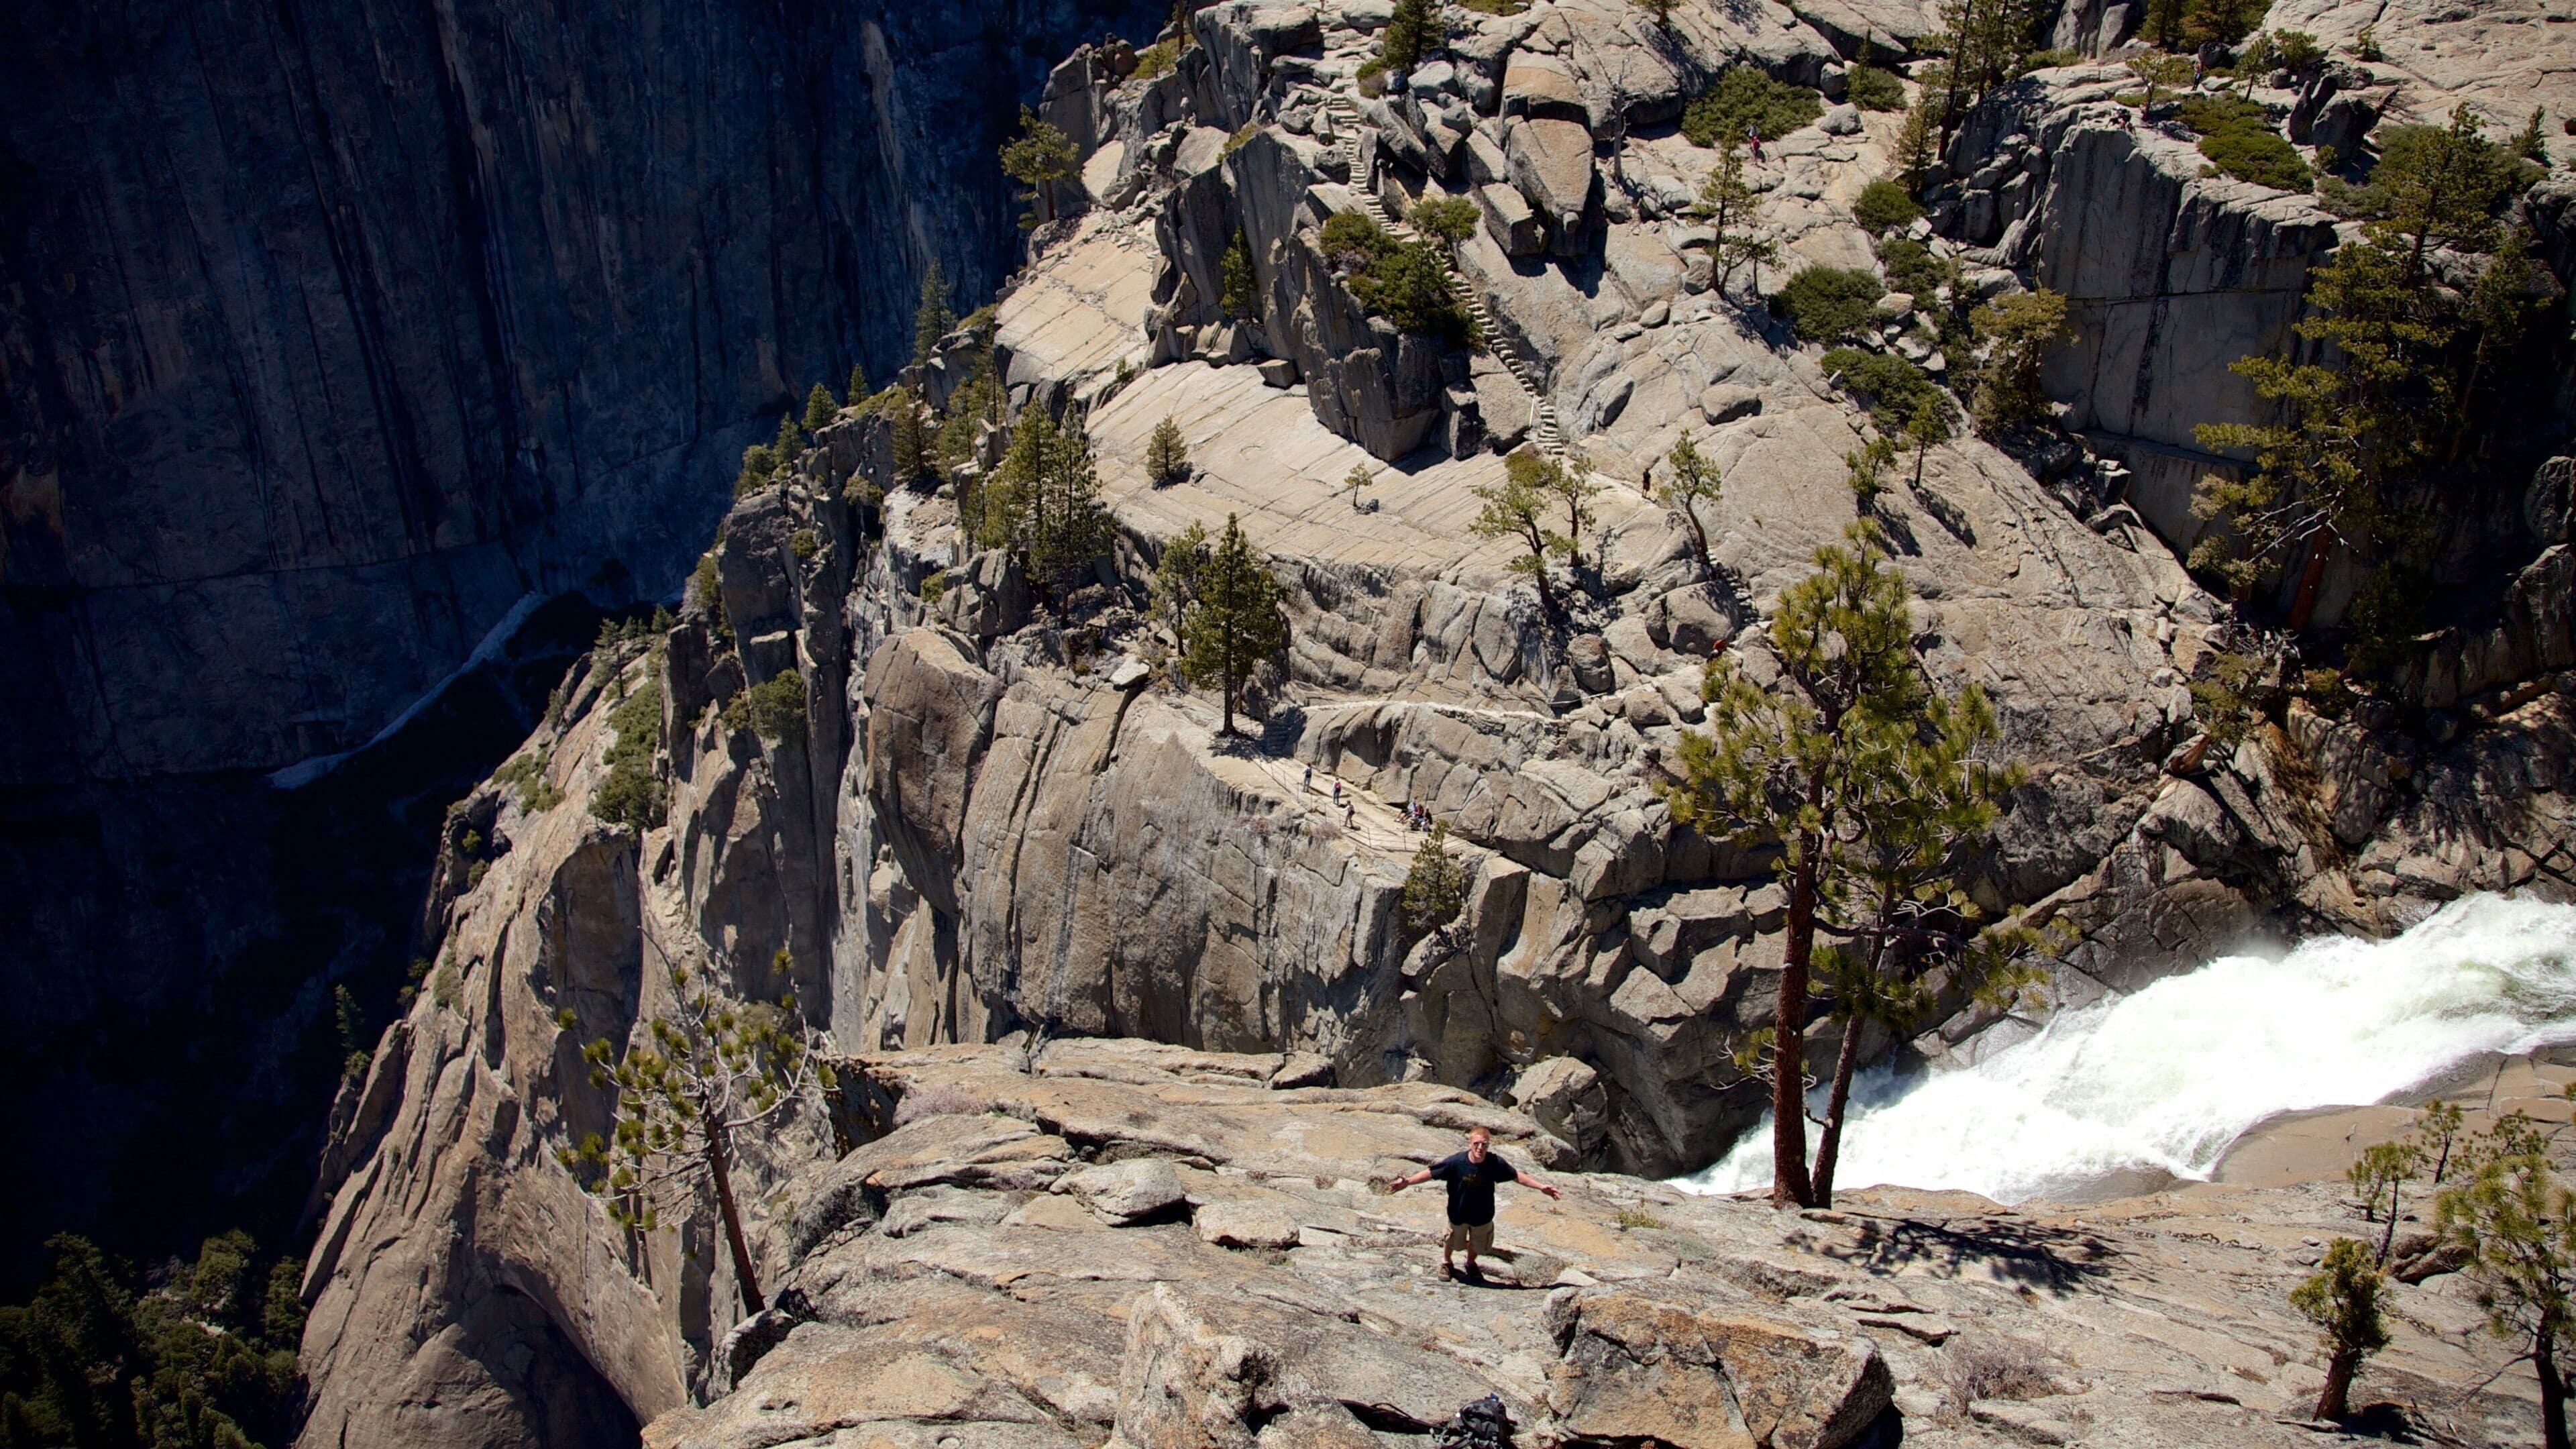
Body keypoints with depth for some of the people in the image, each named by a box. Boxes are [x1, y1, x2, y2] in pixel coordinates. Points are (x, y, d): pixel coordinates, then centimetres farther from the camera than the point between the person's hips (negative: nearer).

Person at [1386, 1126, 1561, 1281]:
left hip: (1482, 1215, 1)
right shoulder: (1456, 1162, -30)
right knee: (1453, 1240, 25)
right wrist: (1407, 1182, -30)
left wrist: (1541, 1186, -10)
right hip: (1458, 1212, -1)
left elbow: (1517, 1175, -11)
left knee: (1477, 1244, 25)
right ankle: (1446, 1263, 57)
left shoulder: (1495, 1163, -25)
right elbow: (1430, 1173, -22)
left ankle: (1471, 1263, 59)